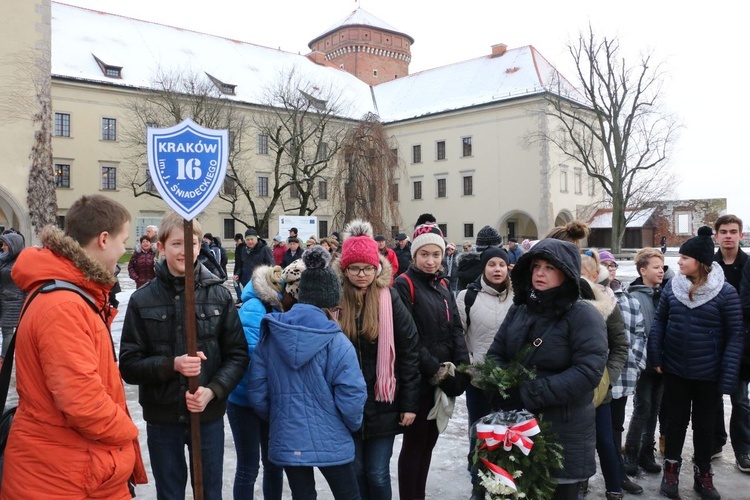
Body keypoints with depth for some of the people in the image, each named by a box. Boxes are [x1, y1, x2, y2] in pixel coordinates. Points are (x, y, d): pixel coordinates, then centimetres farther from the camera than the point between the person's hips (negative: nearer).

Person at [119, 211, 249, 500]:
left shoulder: (218, 295, -4)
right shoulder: (142, 300, -5)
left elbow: (238, 355, -2)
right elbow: (128, 364, -4)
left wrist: (212, 391, -17)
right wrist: (173, 365, -21)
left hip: (209, 416, 0)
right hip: (161, 419, 0)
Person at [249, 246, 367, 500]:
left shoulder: (269, 336, -5)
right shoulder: (337, 343, -17)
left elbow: (258, 391, 0)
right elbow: (351, 398, -15)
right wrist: (353, 426, 6)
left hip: (286, 438, 3)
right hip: (330, 440, -3)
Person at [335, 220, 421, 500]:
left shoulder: (390, 300, -6)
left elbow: (409, 352, -5)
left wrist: (410, 403, -6)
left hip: (382, 405, -1)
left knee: (377, 474, 7)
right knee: (354, 472, 14)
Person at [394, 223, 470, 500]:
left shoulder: (442, 286, 12)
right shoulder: (404, 285, -11)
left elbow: (456, 330, 8)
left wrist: (462, 369, -5)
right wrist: (435, 370, -17)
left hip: (443, 379, 7)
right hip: (418, 379, -7)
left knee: (429, 441, 17)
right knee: (414, 443, 4)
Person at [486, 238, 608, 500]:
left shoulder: (583, 316, -12)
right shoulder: (519, 310, 6)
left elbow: (588, 370, -22)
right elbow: (496, 353, 9)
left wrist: (533, 393, -24)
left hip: (563, 431, -5)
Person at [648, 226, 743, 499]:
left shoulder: (725, 292, -12)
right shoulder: (673, 286, -3)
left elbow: (734, 336, -10)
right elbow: (659, 322, 4)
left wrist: (728, 378, -13)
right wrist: (656, 358, -3)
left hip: (708, 374, -2)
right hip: (675, 370, 2)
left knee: (704, 424, 14)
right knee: (675, 420, 13)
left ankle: (703, 475, 32)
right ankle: (671, 470, 30)